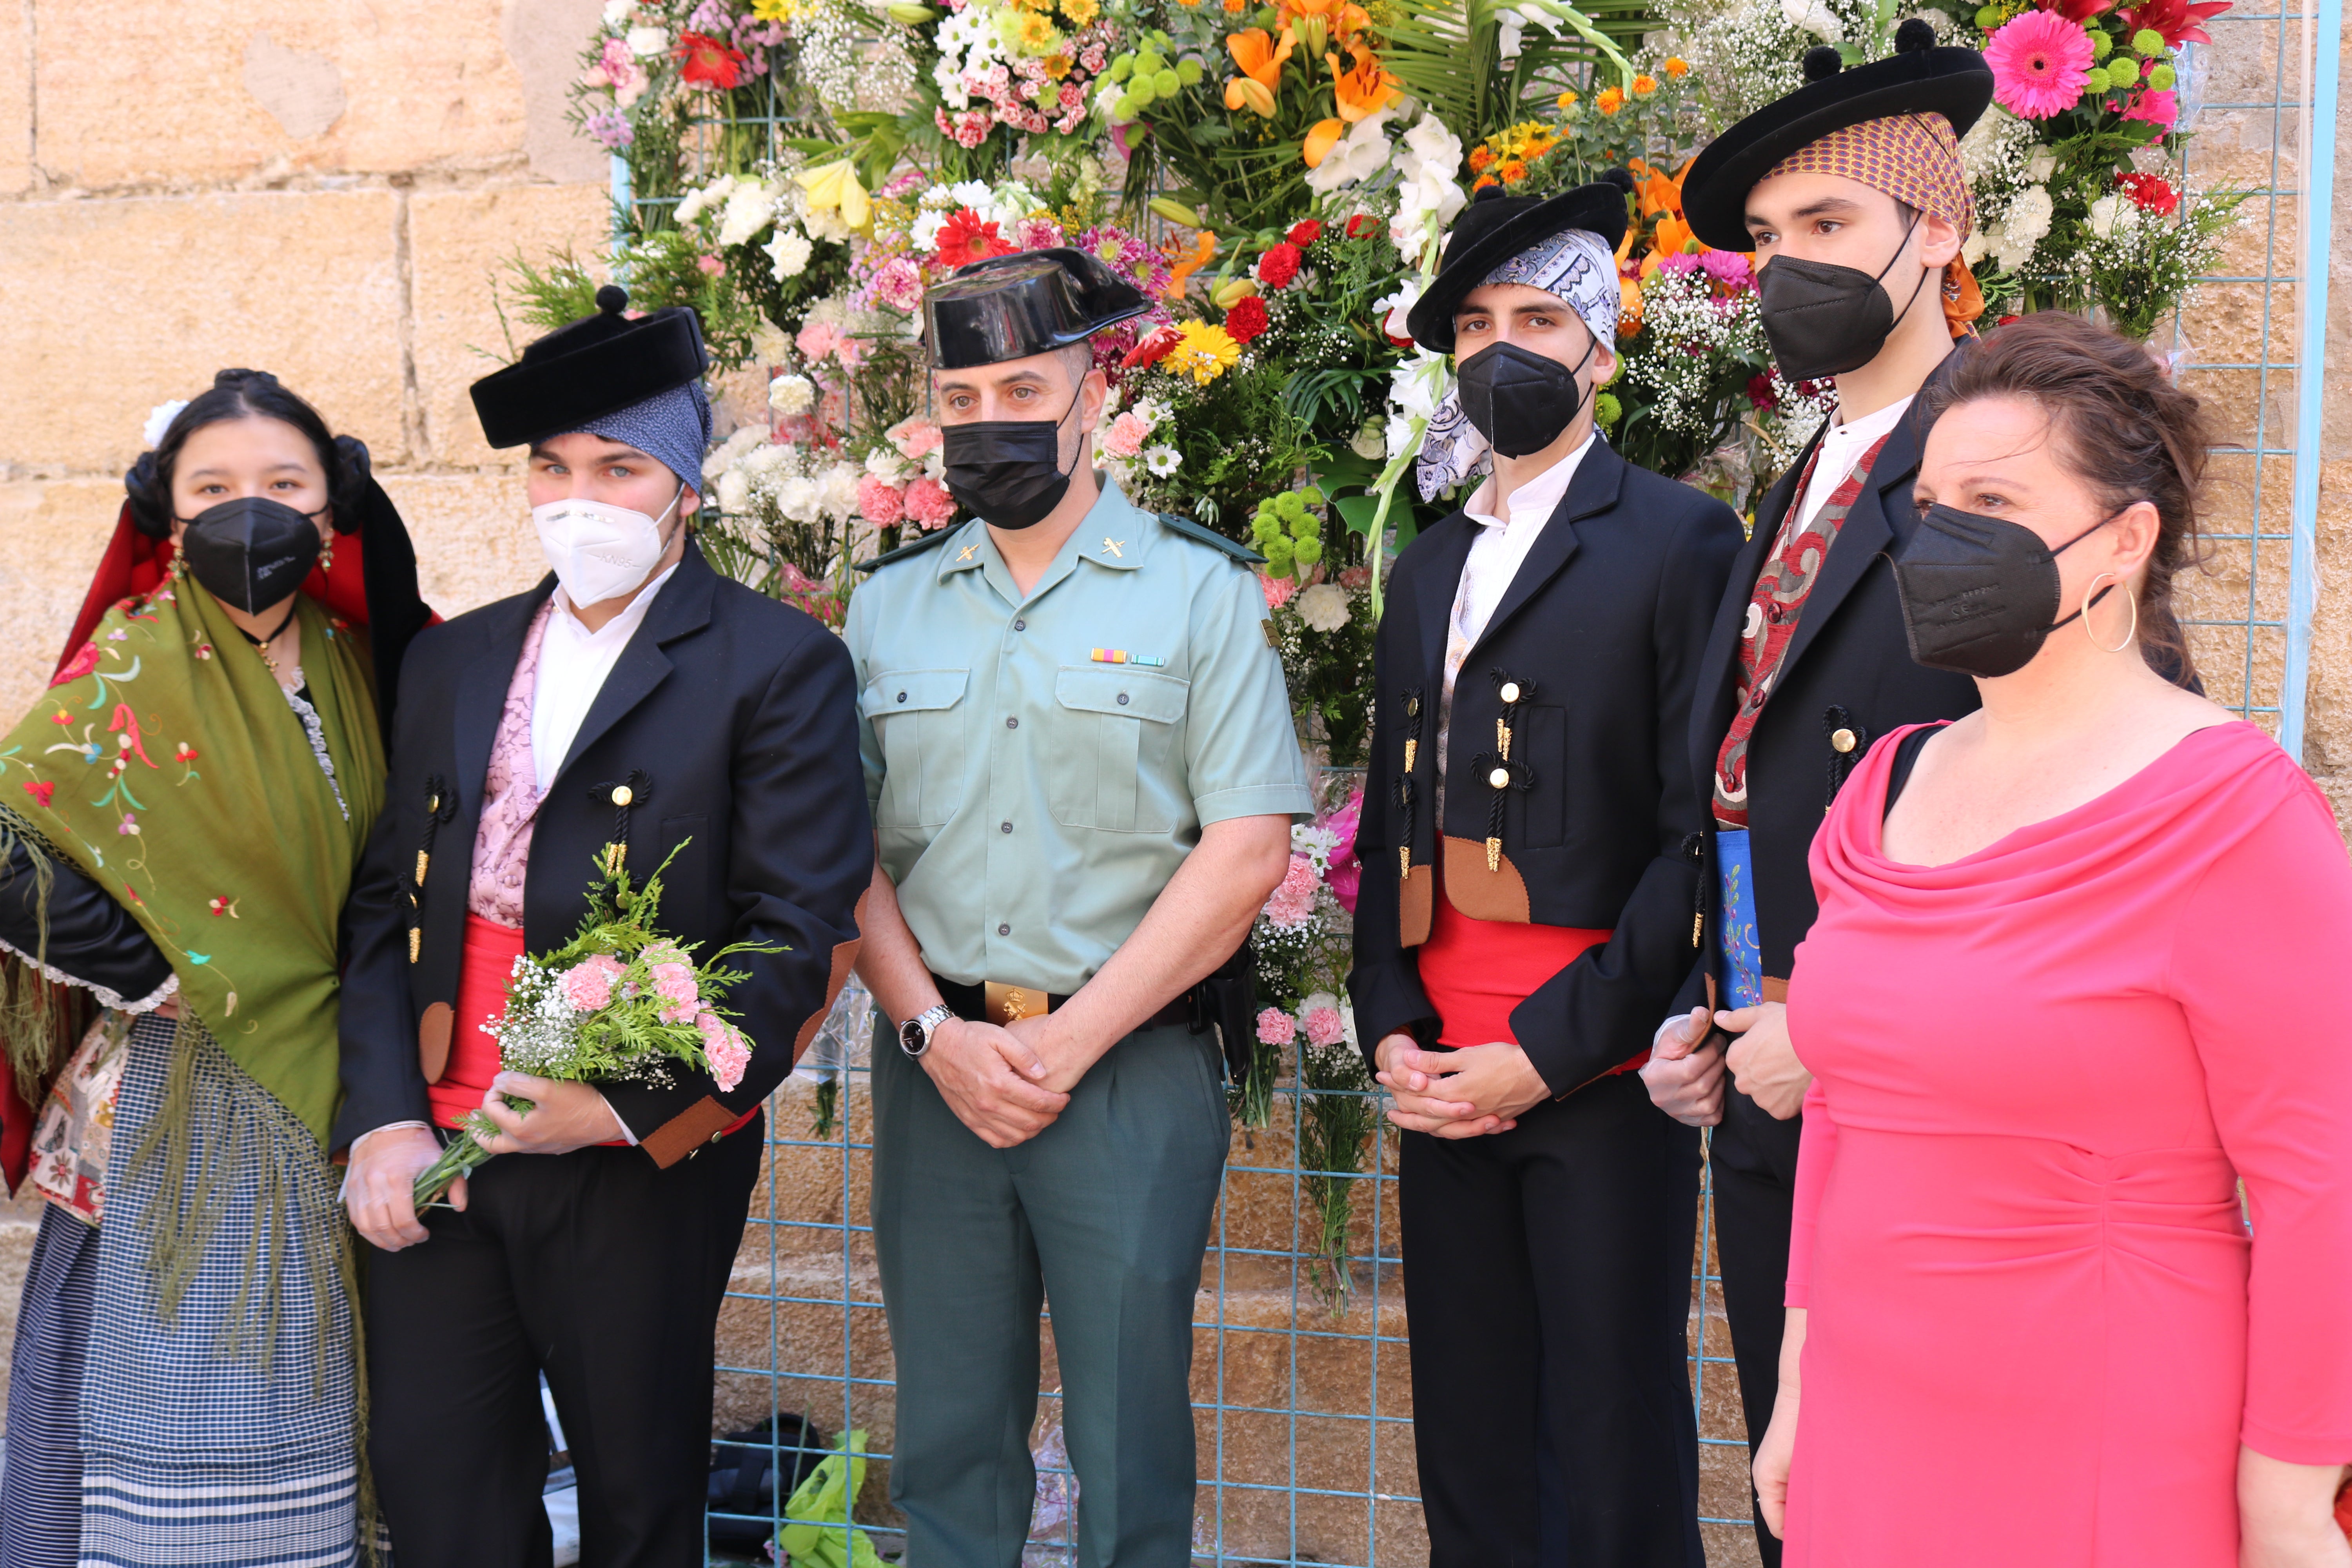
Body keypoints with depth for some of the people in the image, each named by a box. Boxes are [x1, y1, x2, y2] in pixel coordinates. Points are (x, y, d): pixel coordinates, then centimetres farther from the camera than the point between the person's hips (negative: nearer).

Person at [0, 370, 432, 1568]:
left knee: (298, 1414, 11)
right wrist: (159, 977, -13)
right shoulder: (140, 661, -10)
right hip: (188, 1099, -5)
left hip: (321, 1094, 6)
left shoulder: (347, 657, 7)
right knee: (188, 1427, -1)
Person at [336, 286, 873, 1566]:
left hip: (641, 1169, -4)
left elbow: (800, 931, -9)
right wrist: (382, 1121, -1)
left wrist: (627, 1109, -16)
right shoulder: (455, 661, 14)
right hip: (432, 1148, 4)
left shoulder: (779, 666, -3)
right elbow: (386, 903, 12)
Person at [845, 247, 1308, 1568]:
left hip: (1130, 1068, -3)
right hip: (936, 1067, 3)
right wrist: (935, 1033, -7)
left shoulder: (1201, 590, 0)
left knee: (1130, 1448, 3)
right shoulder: (890, 604, 11)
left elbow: (1246, 851, -7)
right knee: (948, 1444, 9)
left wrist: (1068, 1044, -11)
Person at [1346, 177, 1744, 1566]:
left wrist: (1547, 1055, -13)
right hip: (1445, 1071, 6)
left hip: (1597, 1074, -6)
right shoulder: (1430, 571, 18)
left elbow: (1700, 835, -9)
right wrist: (1393, 1032, 3)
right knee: (1470, 1450, 10)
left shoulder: (1680, 541, -2)